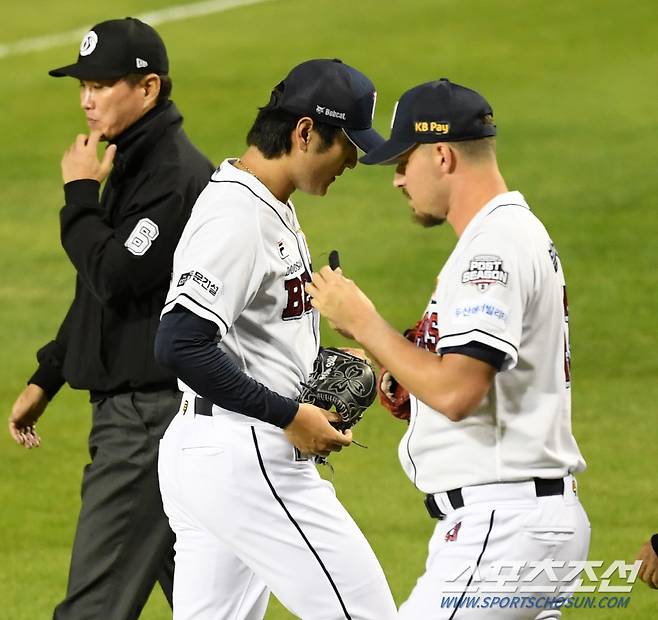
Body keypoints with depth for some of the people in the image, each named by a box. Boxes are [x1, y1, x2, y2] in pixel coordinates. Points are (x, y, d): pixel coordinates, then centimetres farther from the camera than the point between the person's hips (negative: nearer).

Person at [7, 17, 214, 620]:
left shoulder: (177, 175, -16)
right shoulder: (130, 165, 16)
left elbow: (115, 277, -23)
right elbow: (102, 291, 24)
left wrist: (80, 196, -11)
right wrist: (46, 379, 22)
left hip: (153, 415, -11)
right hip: (134, 410, 11)